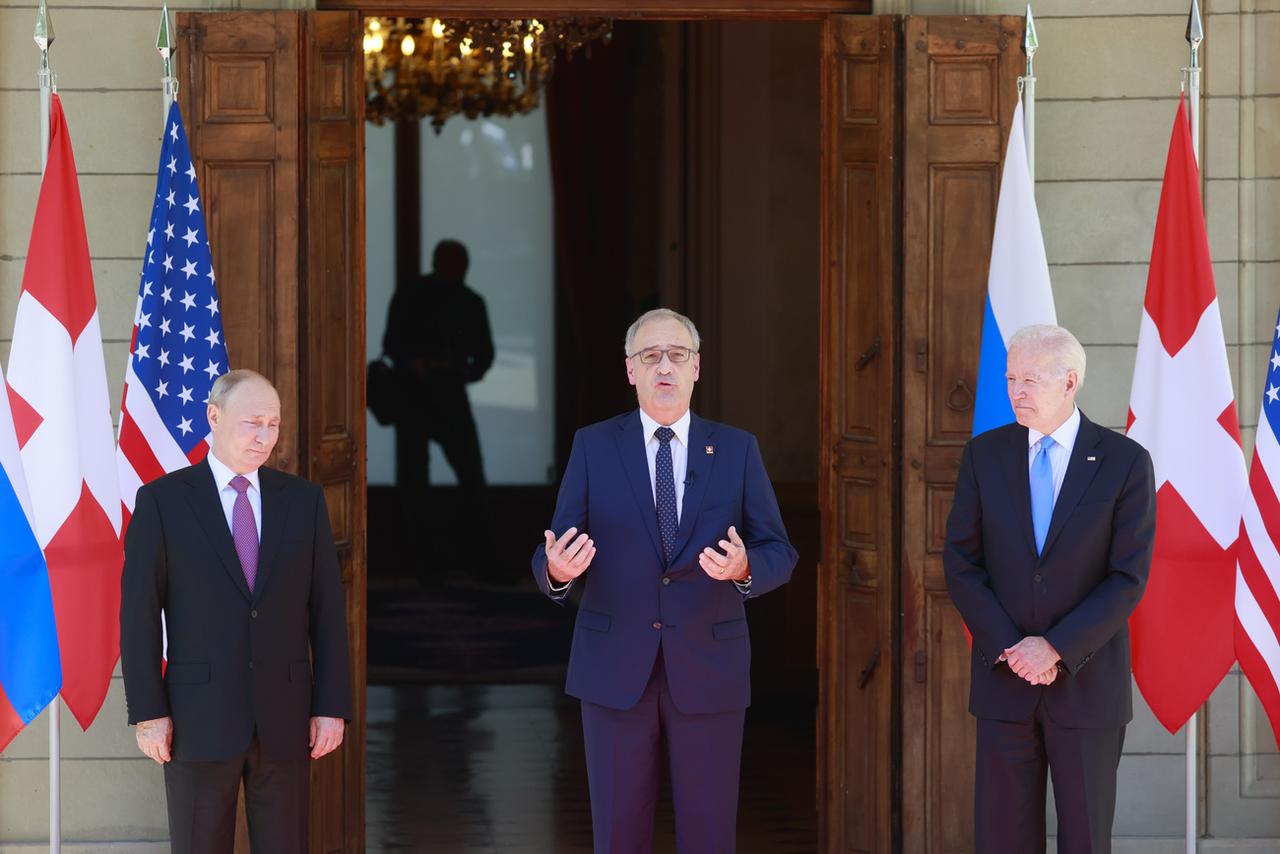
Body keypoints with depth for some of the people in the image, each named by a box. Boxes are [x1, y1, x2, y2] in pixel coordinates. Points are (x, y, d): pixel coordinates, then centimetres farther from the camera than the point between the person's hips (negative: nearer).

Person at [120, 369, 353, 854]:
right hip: (200, 720, -2)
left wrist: (333, 706, 0)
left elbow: (326, 609, 6)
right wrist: (148, 713, -8)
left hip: (284, 721, 2)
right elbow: (139, 613, -3)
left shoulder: (303, 500, 7)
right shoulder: (162, 501, -1)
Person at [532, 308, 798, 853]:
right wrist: (557, 571, -24)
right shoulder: (593, 446, 3)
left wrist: (745, 567, -21)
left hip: (708, 669, 1)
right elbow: (552, 559, 0)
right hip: (615, 669, 0)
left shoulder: (738, 450, 5)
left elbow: (780, 554, 2)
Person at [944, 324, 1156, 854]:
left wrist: (1055, 648, -15)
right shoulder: (984, 454, 3)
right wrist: (1010, 648, -10)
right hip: (1003, 681, 2)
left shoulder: (1125, 462, -4)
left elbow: (1129, 578, -8)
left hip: (1087, 683, -2)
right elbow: (961, 565, 2)